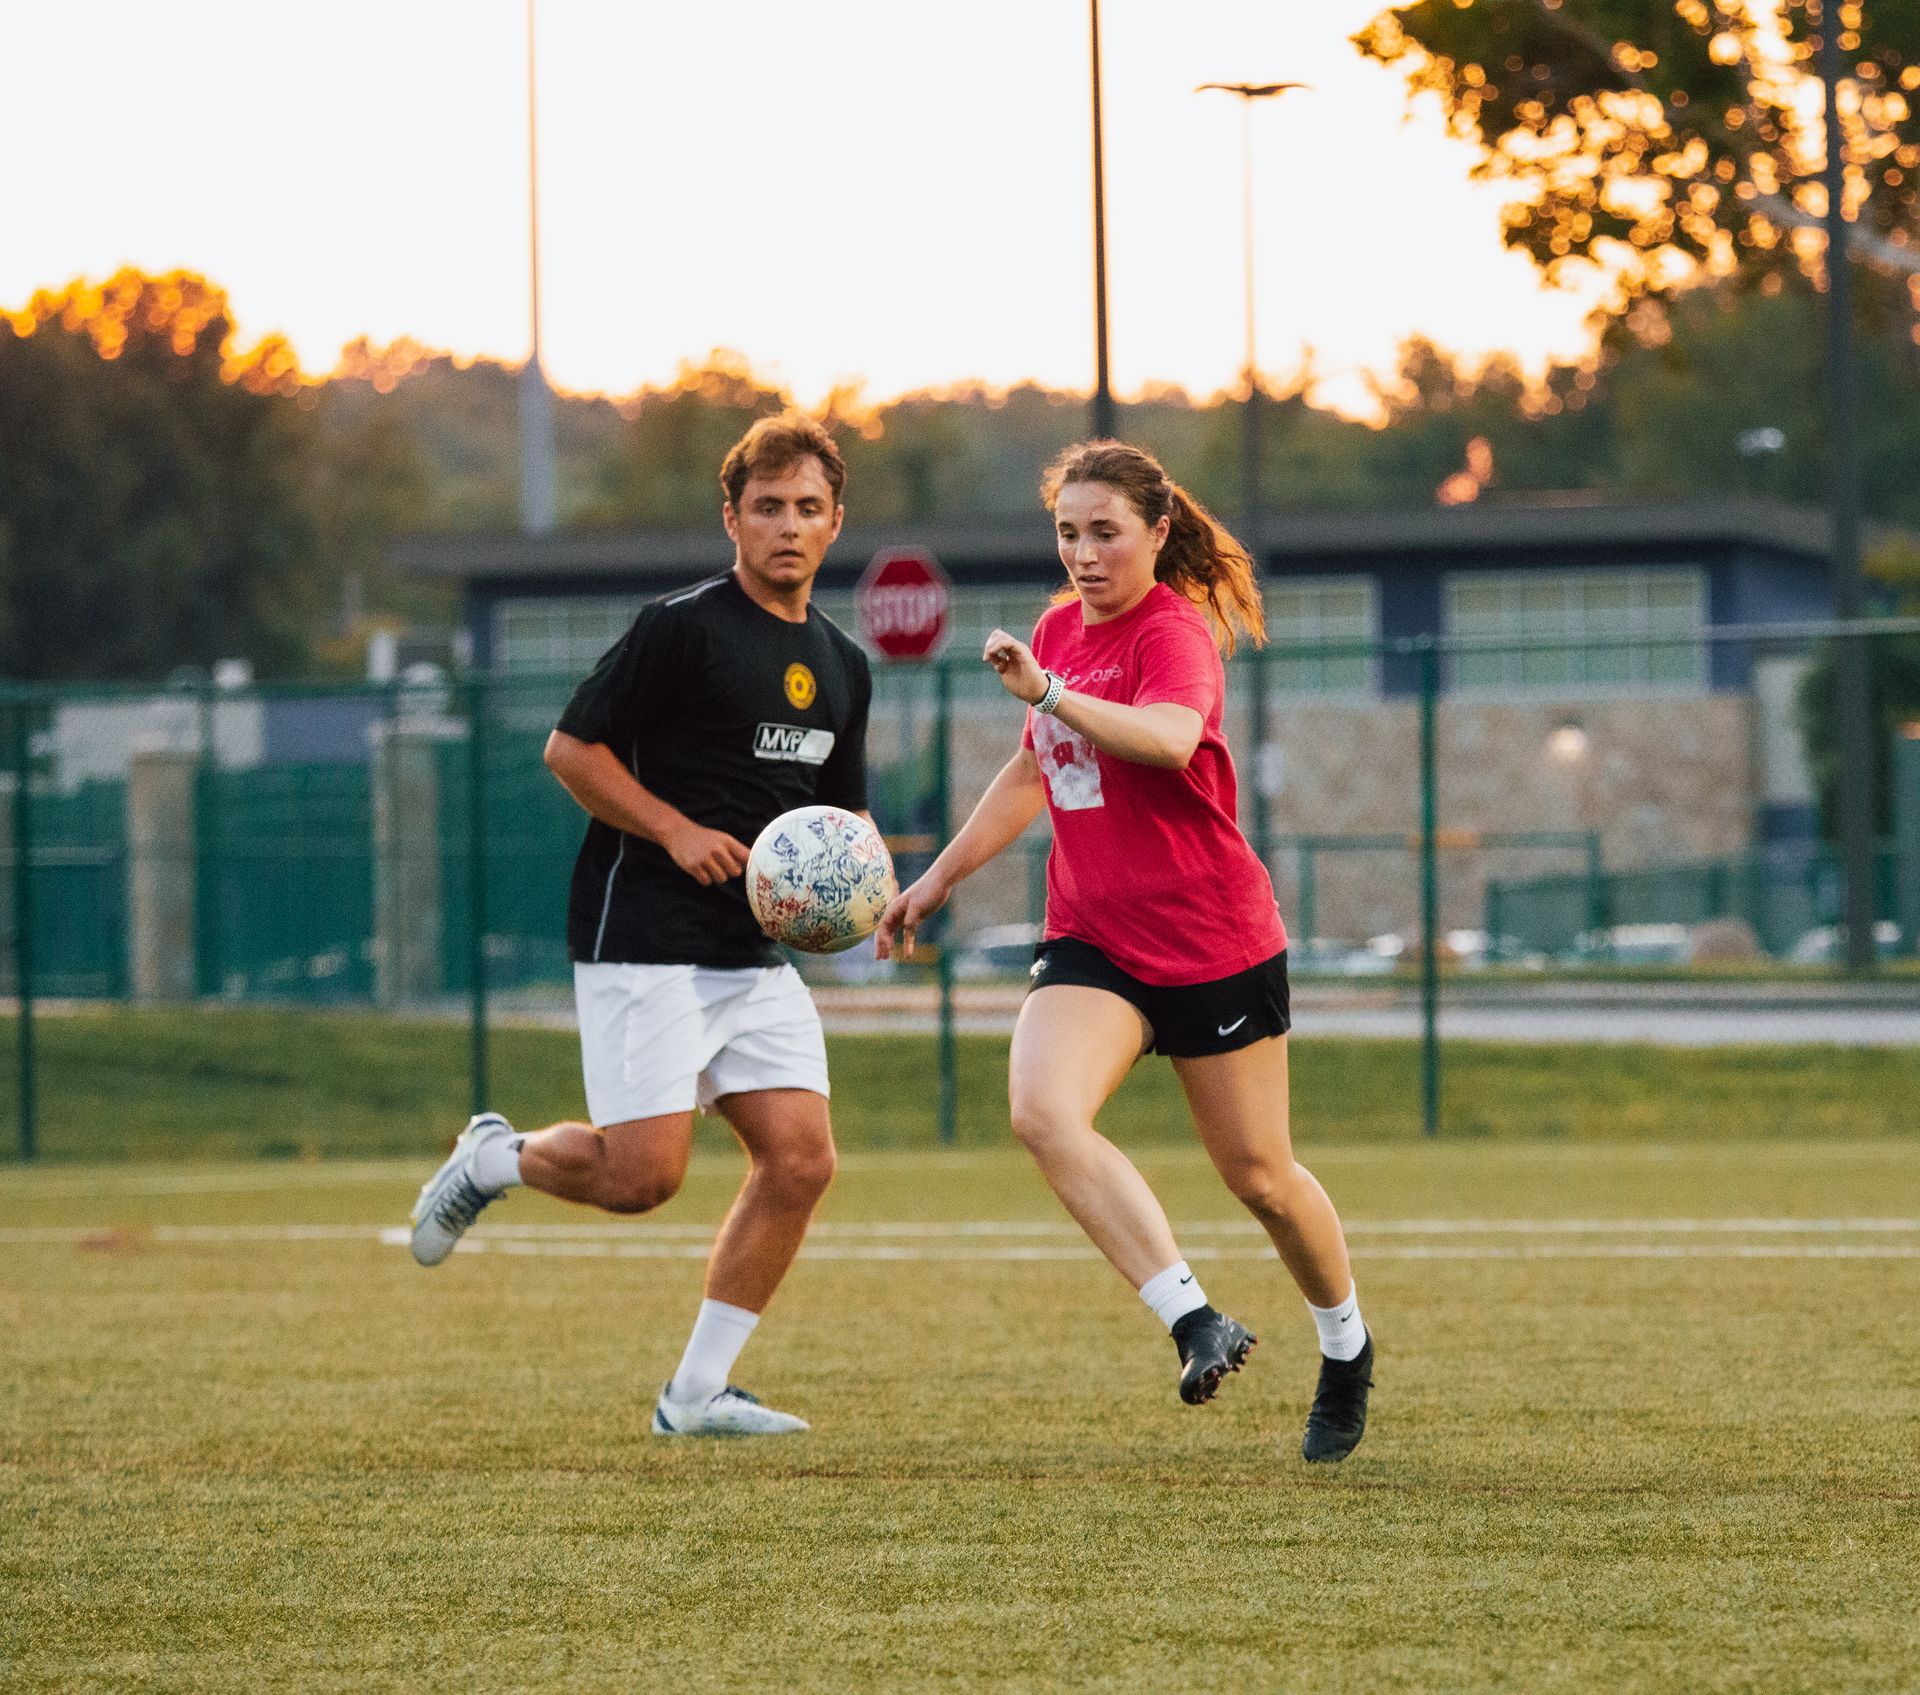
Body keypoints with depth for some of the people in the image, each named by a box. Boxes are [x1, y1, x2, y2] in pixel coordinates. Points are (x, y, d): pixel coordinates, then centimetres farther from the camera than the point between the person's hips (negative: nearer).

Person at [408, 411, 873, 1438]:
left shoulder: (840, 665, 14)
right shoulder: (684, 628, -9)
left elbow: (839, 815, 25)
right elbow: (571, 749, -8)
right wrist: (679, 832, -16)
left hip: (753, 950, 7)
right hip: (643, 938, -7)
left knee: (800, 1159, -6)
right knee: (642, 1173, -14)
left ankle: (695, 1393, 4)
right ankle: (491, 1160, 18)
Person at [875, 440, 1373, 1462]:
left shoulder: (1174, 630, -12)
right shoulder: (1060, 630, 11)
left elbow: (1168, 738, -36)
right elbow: (1033, 773, 27)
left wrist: (1045, 691, -46)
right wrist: (938, 879, 26)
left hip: (1214, 941, -6)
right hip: (1091, 939, 6)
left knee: (1257, 1174, 5)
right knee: (1042, 1111, -24)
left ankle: (1346, 1349, 33)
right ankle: (1194, 1321, -27)